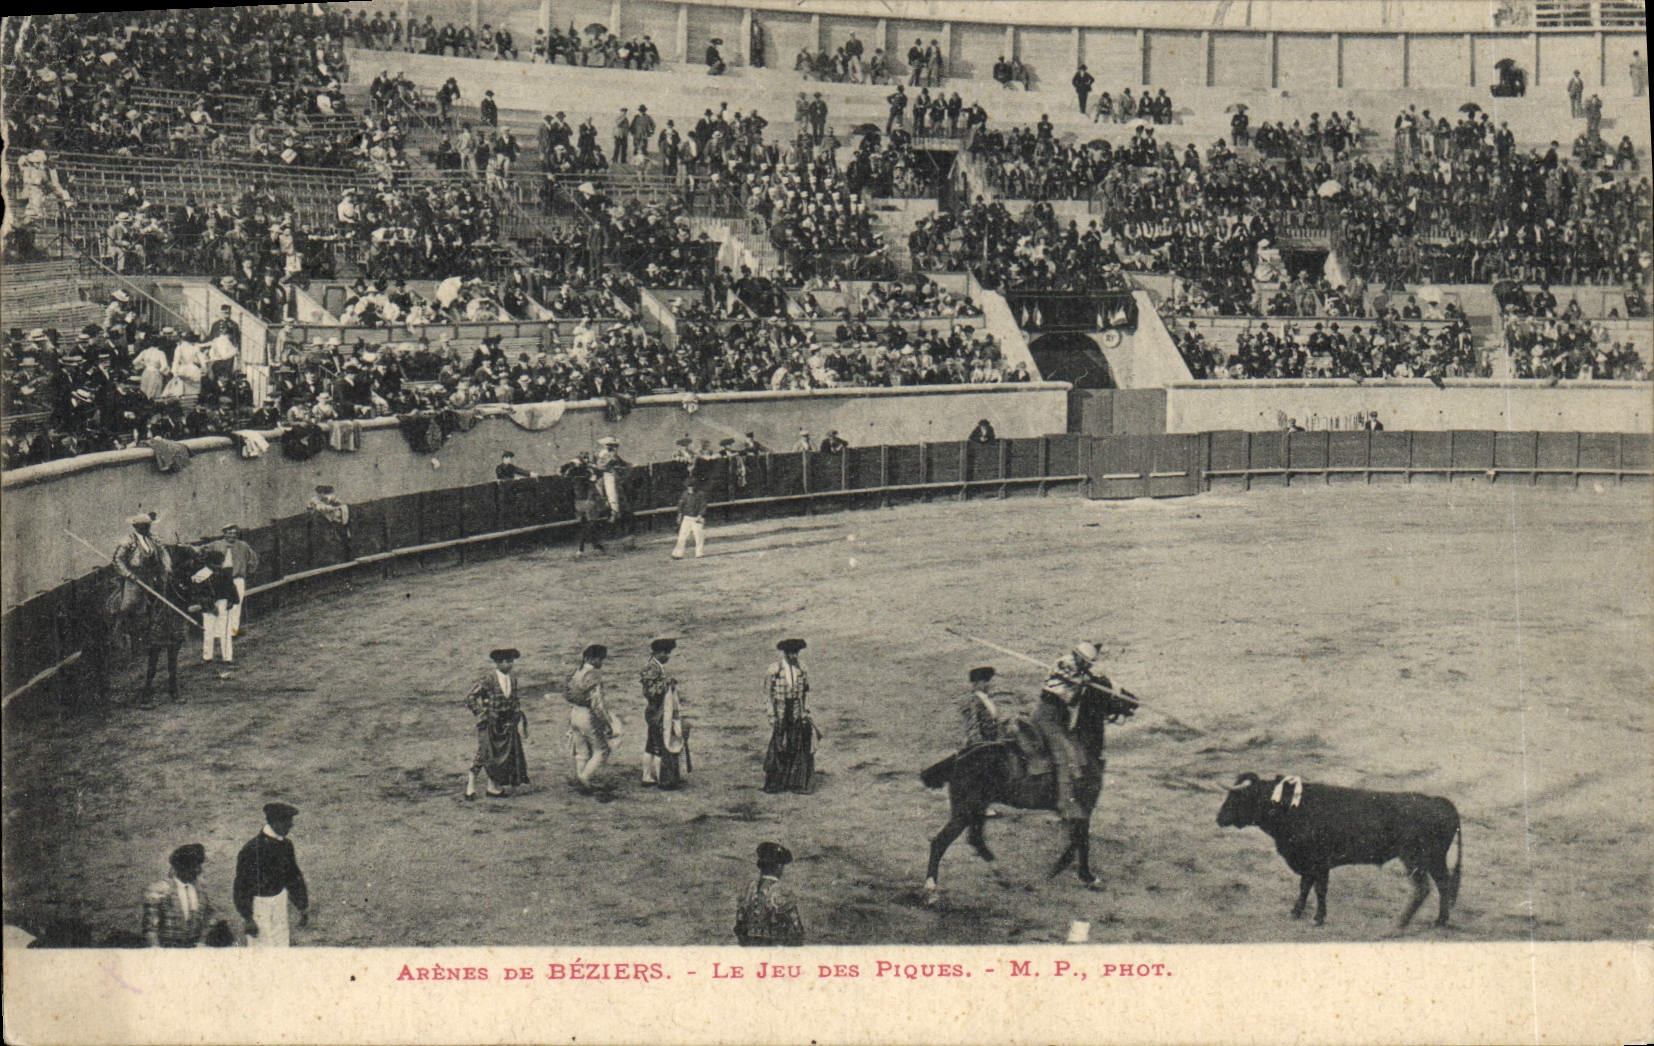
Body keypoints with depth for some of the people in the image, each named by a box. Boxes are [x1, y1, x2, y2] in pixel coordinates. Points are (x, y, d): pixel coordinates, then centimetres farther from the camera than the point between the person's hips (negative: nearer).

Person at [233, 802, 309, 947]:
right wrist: (247, 919, -15)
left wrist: (303, 908, 16)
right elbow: (242, 886, -18)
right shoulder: (252, 850, -24)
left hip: (279, 897, 7)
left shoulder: (285, 844, -1)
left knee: (281, 945, 14)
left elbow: (293, 876, 12)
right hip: (258, 902, -7)